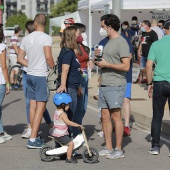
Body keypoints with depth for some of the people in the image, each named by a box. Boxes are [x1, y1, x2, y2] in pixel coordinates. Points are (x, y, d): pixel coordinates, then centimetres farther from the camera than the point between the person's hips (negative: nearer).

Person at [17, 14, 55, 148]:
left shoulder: (26, 38, 9)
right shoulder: (46, 38, -11)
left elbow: (20, 58, 11)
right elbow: (48, 57, -23)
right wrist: (54, 68, -7)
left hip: (30, 75, 7)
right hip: (41, 76, -7)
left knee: (33, 106, 13)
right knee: (40, 107, -5)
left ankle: (34, 136, 20)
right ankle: (33, 139, -9)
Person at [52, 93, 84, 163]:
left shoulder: (56, 112, 12)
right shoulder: (62, 114, -18)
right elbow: (68, 122, -28)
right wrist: (78, 125, -27)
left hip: (56, 133, 10)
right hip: (61, 135, -10)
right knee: (71, 143, -15)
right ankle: (69, 158, -13)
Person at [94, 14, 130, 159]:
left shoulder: (121, 42, -10)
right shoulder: (108, 42, 19)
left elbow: (125, 66, -17)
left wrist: (106, 64, -14)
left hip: (116, 85, -9)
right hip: (104, 85, 9)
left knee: (116, 116, -7)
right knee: (105, 116, 8)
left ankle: (119, 150, -2)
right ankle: (108, 148, 14)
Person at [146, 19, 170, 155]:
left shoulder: (156, 44, 2)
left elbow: (149, 65, -1)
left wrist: (150, 83, 8)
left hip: (159, 83, 1)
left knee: (157, 116, 9)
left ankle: (155, 146, 13)